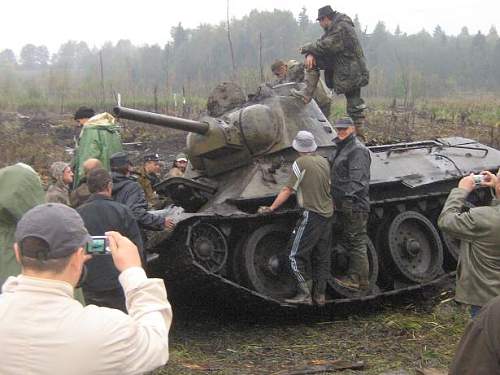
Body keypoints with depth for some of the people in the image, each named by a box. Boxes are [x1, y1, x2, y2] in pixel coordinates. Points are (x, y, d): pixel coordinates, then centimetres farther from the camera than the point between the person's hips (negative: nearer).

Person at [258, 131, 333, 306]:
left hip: (311, 215, -8)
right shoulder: (324, 161, 9)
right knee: (322, 257, 12)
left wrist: (271, 208, -6)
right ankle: (320, 295, 15)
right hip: (327, 214, 8)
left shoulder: (301, 163, -11)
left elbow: (288, 190, -11)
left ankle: (304, 294, -6)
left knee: (296, 256, -2)